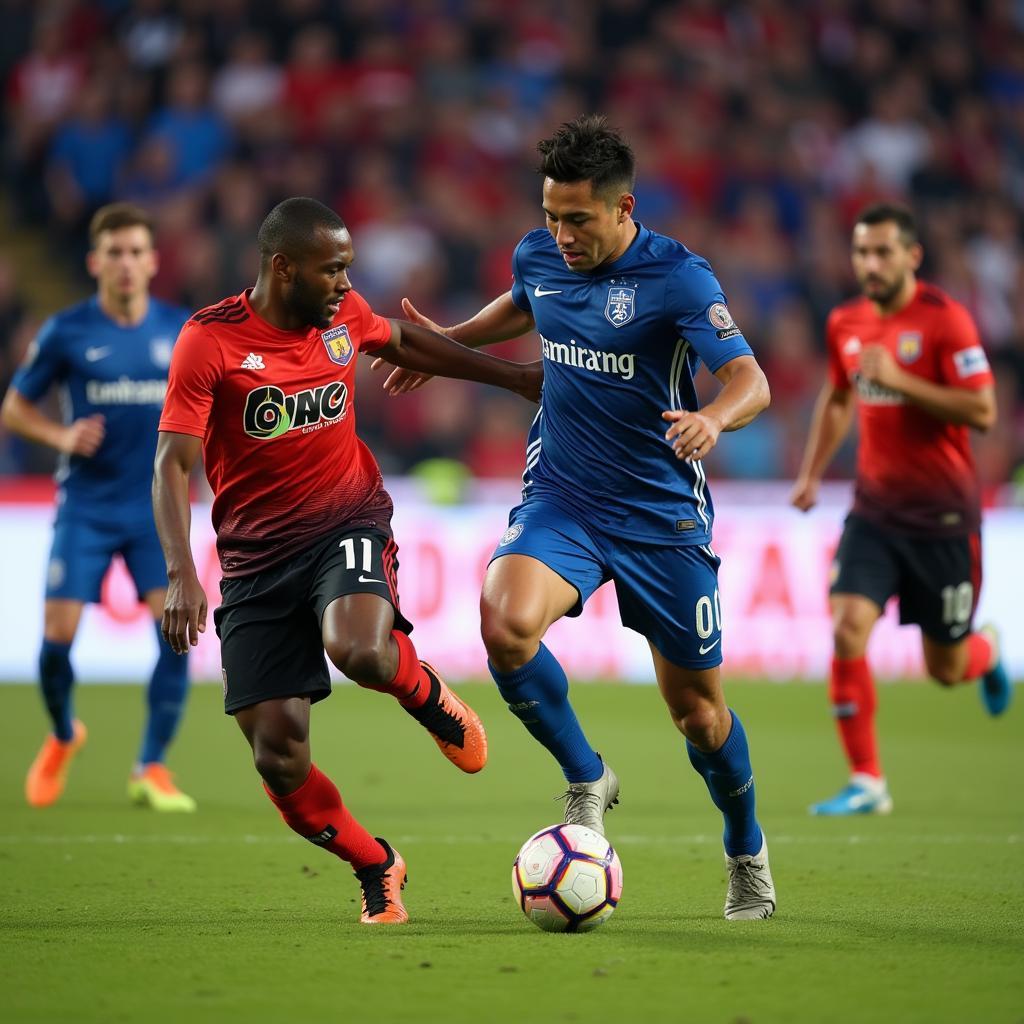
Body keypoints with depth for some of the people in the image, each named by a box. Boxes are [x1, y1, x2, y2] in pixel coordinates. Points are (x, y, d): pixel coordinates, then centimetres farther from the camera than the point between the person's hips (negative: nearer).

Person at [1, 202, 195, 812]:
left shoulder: (182, 331, 2)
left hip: (158, 507, 1)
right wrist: (61, 437, -13)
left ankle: (152, 770, -2)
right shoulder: (66, 333, -3)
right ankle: (63, 737, 27)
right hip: (87, 506, -1)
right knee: (58, 636, -5)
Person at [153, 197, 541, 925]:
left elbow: (403, 342, 25)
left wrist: (516, 378, 31)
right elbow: (173, 463, -13)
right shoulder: (210, 340, -11)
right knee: (278, 757, -7)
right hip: (256, 556, -1)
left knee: (359, 651, -34)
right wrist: (181, 575, -26)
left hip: (347, 523, 1)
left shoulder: (345, 317, 2)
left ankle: (427, 694, 2)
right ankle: (377, 867, 17)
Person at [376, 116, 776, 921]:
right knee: (506, 624, -28)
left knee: (697, 709, 6)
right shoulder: (539, 257, 0)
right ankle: (586, 781, -4)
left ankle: (748, 855, 34)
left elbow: (751, 380, -25)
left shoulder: (677, 277, -16)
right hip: (561, 499, 3)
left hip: (663, 514, -3)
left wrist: (713, 418, -46)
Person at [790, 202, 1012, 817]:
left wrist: (899, 379, -24)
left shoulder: (945, 319, -13)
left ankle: (987, 651, 43)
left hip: (943, 515, -4)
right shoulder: (847, 323, 5)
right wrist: (812, 473, 16)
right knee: (848, 629, -16)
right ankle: (867, 783, -7)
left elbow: (982, 411, -20)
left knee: (946, 669, 5)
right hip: (876, 508, 4)